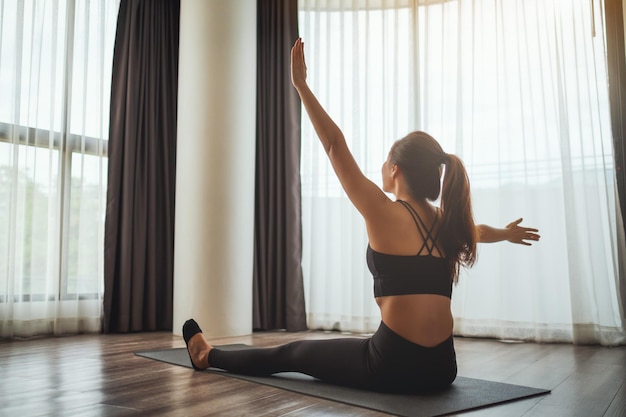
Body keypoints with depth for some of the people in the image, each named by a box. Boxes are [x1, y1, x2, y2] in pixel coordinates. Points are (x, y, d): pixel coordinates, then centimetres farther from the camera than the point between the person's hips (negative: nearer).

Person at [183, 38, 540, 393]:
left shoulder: (387, 215, -12)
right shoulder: (448, 223, 6)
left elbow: (335, 146, -10)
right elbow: (477, 230, 31)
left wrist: (302, 85, -5)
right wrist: (508, 233, 54)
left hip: (395, 367, -5)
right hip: (441, 368, 6)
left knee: (292, 354, 16)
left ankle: (208, 355, 38)